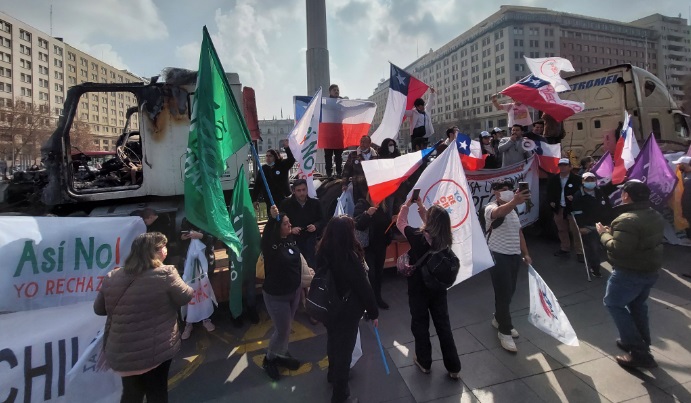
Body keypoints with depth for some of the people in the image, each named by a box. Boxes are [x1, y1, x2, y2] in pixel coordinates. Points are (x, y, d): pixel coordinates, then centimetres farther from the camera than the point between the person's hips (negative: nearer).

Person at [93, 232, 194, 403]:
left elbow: (99, 309, 11)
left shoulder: (112, 277, -2)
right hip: (155, 350, -4)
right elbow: (185, 297, -7)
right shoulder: (164, 274, -18)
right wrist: (191, 289, 12)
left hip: (121, 352, 5)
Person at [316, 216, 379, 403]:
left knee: (333, 341, 28)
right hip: (347, 311, -6)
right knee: (344, 348, 14)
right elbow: (363, 288, -19)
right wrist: (373, 312, -7)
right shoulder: (350, 257, -30)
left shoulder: (323, 252, -11)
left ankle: (333, 373, 54)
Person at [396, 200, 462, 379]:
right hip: (438, 289, 4)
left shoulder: (417, 236, -24)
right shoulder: (446, 239, -10)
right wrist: (421, 207, 14)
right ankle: (454, 367, 25)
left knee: (420, 326, 15)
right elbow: (432, 225, 10)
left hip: (418, 289, -4)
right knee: (443, 326, 15)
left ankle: (424, 362, 32)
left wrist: (407, 205, 5)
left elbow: (400, 223, -7)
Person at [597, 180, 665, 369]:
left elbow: (618, 249, -30)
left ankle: (638, 352, 5)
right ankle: (642, 344, 36)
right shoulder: (656, 216, 8)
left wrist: (604, 233, -14)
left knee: (614, 304, 4)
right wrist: (613, 232, 10)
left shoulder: (627, 219, -26)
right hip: (650, 270, 9)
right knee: (638, 305, 23)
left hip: (629, 272, -9)